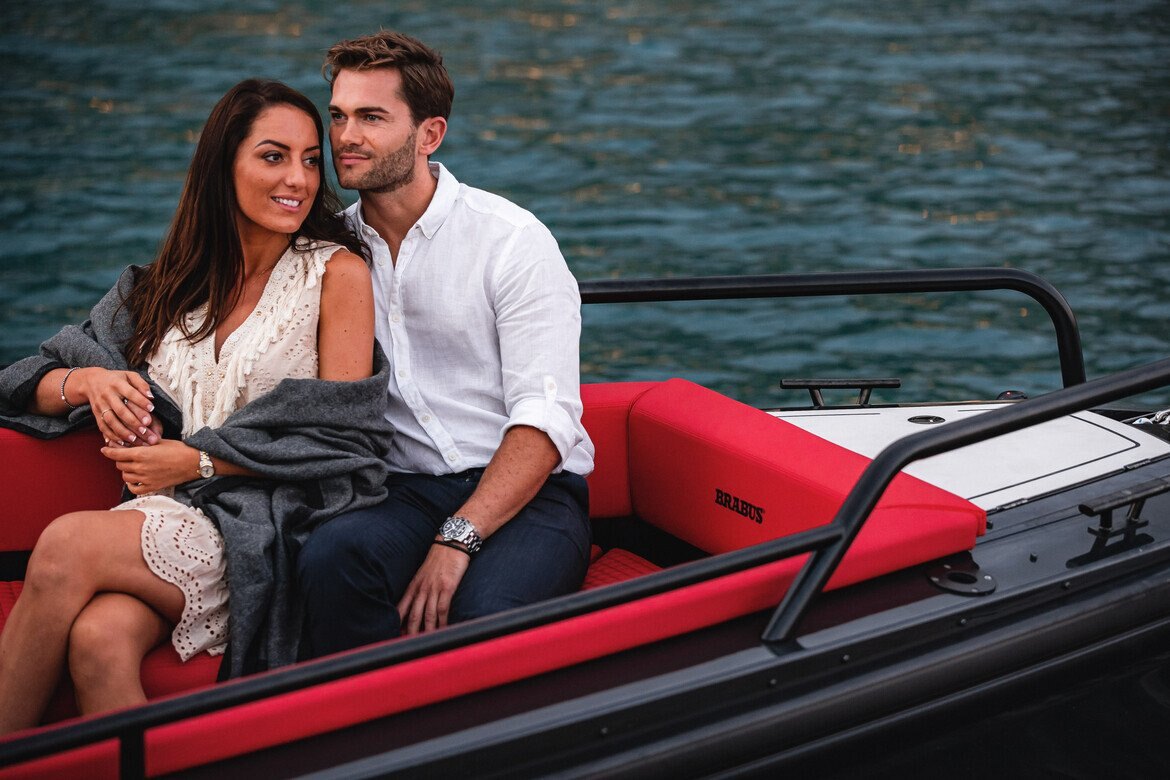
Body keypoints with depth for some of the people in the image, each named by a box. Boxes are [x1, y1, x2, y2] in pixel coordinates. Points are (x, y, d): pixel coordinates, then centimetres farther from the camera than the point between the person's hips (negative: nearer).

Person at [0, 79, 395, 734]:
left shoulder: (338, 273, 3)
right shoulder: (173, 284, 17)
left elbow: (343, 434, -5)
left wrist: (197, 460, -10)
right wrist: (88, 381, -6)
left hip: (275, 533, -3)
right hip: (174, 519, 4)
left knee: (68, 546, -27)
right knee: (99, 638, -33)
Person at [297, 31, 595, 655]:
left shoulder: (512, 241, -3)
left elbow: (545, 420, -11)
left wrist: (458, 539, -22)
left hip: (530, 492, -3)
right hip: (403, 492, 3)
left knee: (485, 611, -35)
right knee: (330, 556, -31)